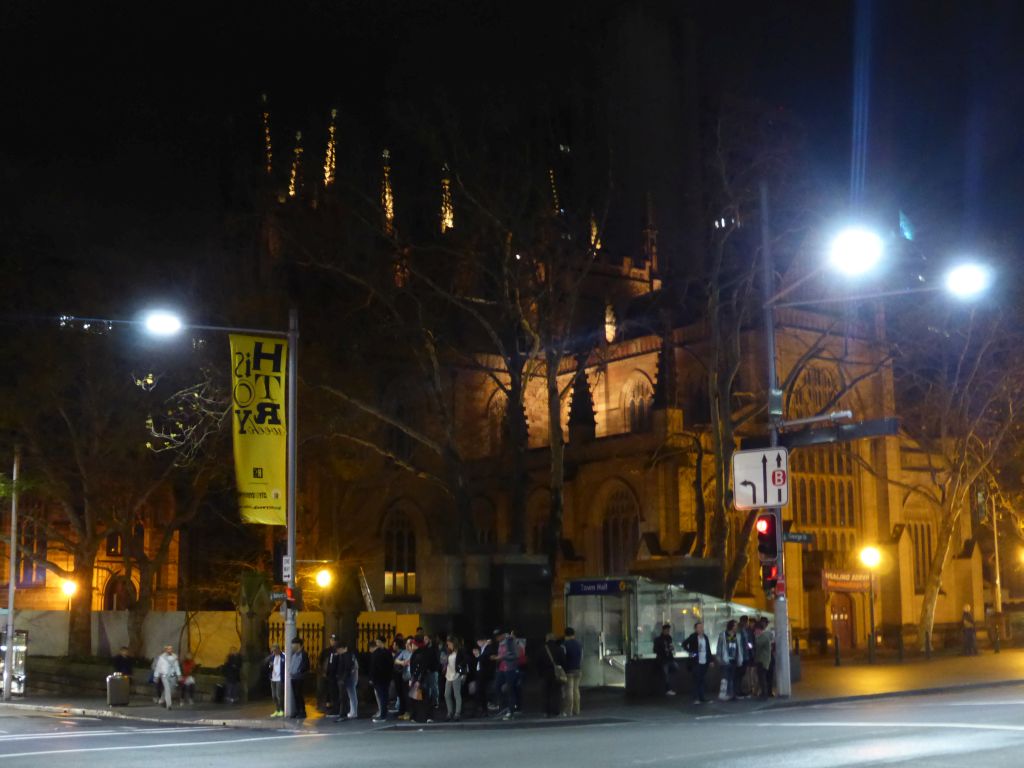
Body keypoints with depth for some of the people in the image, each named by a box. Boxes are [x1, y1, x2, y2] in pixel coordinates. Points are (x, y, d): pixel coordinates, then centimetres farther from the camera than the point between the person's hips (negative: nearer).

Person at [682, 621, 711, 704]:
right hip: (696, 663, -5)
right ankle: (696, 698, 3)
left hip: (704, 662, 5)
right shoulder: (693, 637, -6)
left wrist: (710, 660, 9)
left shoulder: (705, 637, 9)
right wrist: (690, 652, -9)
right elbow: (684, 644, -8)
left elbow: (708, 649, 12)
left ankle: (702, 697, 15)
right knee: (696, 681, -1)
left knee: (702, 681, 9)